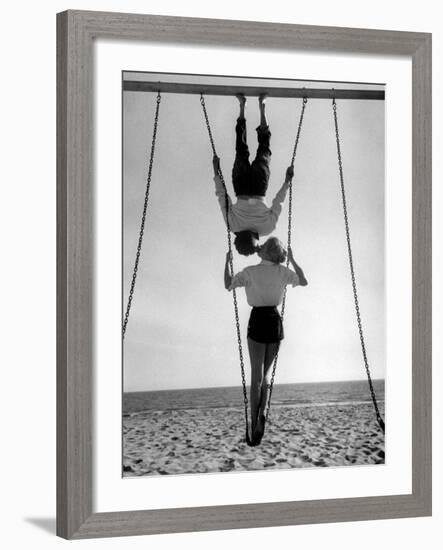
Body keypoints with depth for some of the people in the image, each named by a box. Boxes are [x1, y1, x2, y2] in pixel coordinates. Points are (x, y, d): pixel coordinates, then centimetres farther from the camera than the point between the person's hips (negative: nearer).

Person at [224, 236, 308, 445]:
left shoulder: (250, 272, -10)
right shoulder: (283, 272, -1)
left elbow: (228, 285, -3)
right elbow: (304, 282, 14)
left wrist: (227, 261, 6)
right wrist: (293, 260, 19)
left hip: (258, 321, -3)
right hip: (275, 321, 3)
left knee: (256, 375, 0)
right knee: (266, 370, 17)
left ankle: (254, 422, -6)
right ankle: (263, 411, -2)